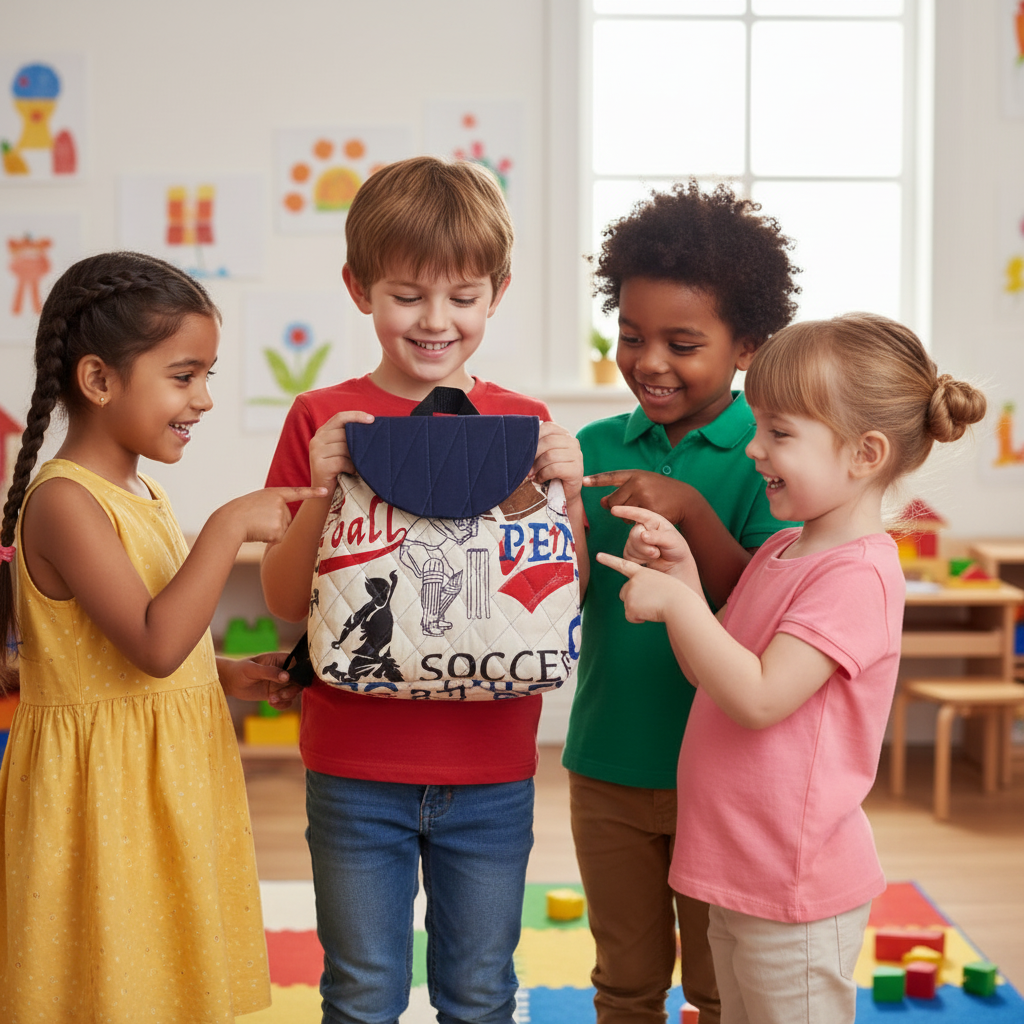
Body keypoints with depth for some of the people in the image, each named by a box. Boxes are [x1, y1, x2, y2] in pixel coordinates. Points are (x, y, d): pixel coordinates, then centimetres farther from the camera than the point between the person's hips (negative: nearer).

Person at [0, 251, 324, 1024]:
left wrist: (229, 675, 4)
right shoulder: (64, 502, -18)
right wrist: (230, 526, -25)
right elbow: (155, 643, -27)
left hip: (172, 781, 9)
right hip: (102, 793, -9)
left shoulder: (143, 495, 10)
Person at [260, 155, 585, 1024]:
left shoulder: (525, 423, 1)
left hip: (491, 766, 1)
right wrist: (322, 490, -19)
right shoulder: (323, 421, -4)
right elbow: (285, 603, -4)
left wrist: (568, 490, -14)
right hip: (356, 764, -1)